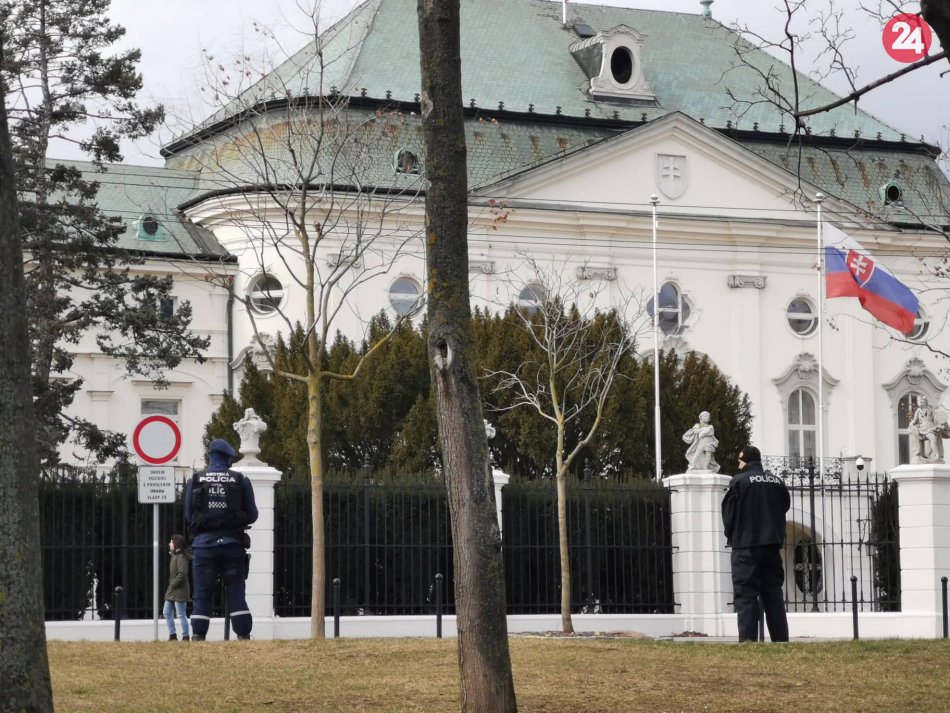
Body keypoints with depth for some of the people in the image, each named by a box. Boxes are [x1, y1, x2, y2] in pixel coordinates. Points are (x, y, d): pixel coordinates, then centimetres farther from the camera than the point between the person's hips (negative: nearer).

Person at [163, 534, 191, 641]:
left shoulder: (181, 557, -15)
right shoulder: (174, 556, 14)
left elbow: (182, 574, -23)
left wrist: (173, 585, -17)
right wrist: (171, 585, 10)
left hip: (180, 590, -10)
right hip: (172, 591, 10)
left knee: (181, 615, -5)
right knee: (166, 612, 10)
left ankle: (185, 637, 0)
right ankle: (172, 635, 15)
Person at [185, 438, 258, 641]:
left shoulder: (195, 481, 2)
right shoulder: (240, 480, 1)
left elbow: (188, 515, 7)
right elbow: (252, 515, 5)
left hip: (204, 542, 0)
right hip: (232, 543, 0)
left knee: (202, 594, 2)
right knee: (236, 593, 3)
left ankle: (198, 636, -3)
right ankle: (244, 635, 0)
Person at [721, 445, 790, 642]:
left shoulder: (739, 481, -7)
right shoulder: (777, 482, 8)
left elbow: (728, 514, -4)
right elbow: (784, 508, 11)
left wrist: (732, 536, 11)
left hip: (746, 547, -5)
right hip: (773, 546, 5)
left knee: (746, 596, -4)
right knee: (774, 596, 9)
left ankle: (748, 640, -12)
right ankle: (781, 639, 7)